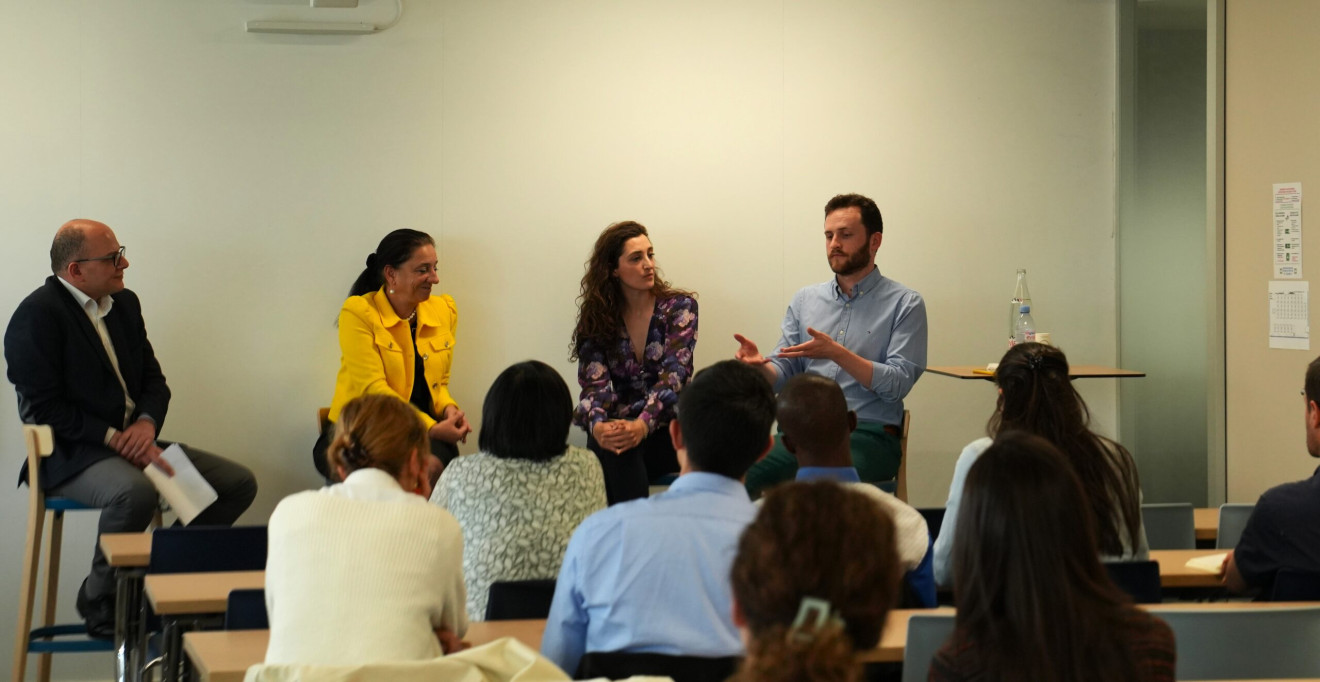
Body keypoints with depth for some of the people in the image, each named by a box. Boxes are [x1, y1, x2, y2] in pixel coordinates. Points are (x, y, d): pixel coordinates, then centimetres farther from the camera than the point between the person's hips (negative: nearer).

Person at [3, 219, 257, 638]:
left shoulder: (124, 304, 14)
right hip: (70, 454, -8)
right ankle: (100, 604, -15)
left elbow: (153, 380, 17)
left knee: (238, 483, -5)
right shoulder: (38, 316, -11)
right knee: (135, 492, -39)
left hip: (133, 442, 8)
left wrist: (146, 423, -6)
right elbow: (43, 407, -16)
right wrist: (113, 438, -20)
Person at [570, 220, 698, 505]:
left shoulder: (680, 307, 0)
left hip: (667, 429, -1)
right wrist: (597, 425, -31)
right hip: (618, 428, 1)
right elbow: (595, 384, -6)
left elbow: (673, 374, -14)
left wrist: (643, 425, -33)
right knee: (616, 451, -35)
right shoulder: (596, 320, 5)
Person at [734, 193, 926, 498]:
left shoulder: (905, 304, 3)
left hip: (870, 435, -4)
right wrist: (759, 365, -11)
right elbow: (783, 372, 13)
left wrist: (837, 353, -18)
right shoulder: (805, 299, 18)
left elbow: (898, 384, -7)